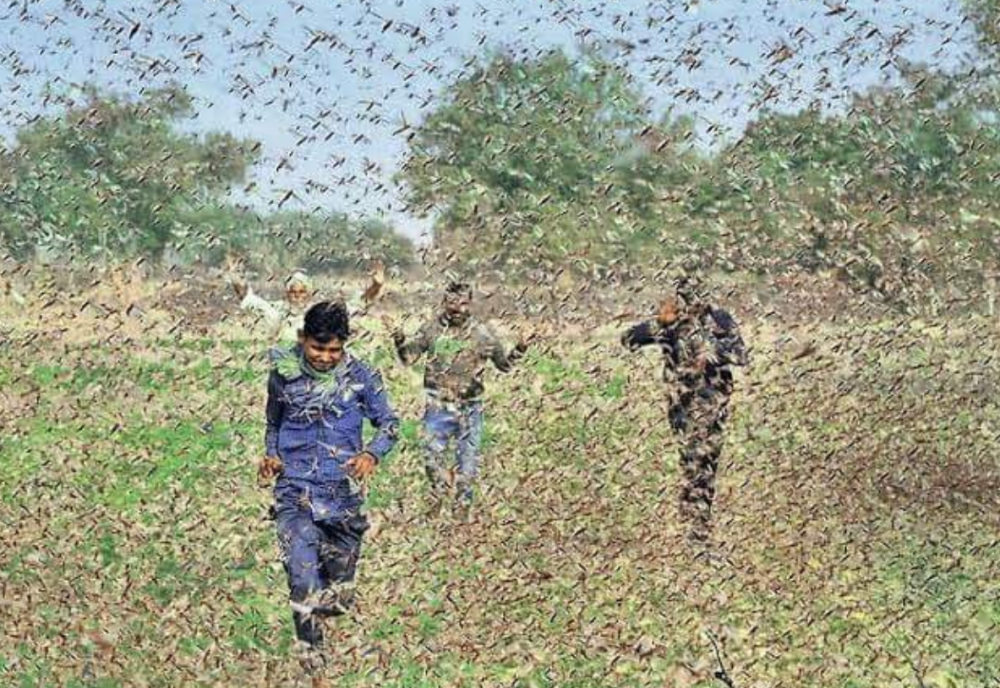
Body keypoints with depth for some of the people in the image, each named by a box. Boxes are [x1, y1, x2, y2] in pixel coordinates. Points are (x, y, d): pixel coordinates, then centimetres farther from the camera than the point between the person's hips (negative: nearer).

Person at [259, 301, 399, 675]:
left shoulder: (360, 377, -4)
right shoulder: (283, 374, -1)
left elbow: (389, 423, 3)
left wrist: (372, 454, -16)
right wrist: (271, 456, -2)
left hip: (343, 491, 1)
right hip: (295, 490, -1)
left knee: (340, 595, 11)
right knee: (303, 580, -14)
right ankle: (311, 652, -3)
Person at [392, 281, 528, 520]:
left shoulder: (482, 334, -2)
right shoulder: (431, 330, 0)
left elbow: (504, 364, 8)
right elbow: (408, 358, 6)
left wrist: (518, 351, -11)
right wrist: (400, 343, -13)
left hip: (470, 409, 0)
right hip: (438, 407, 0)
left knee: (468, 460, 6)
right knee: (433, 456, -1)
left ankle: (463, 506, 20)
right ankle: (439, 491, 24)